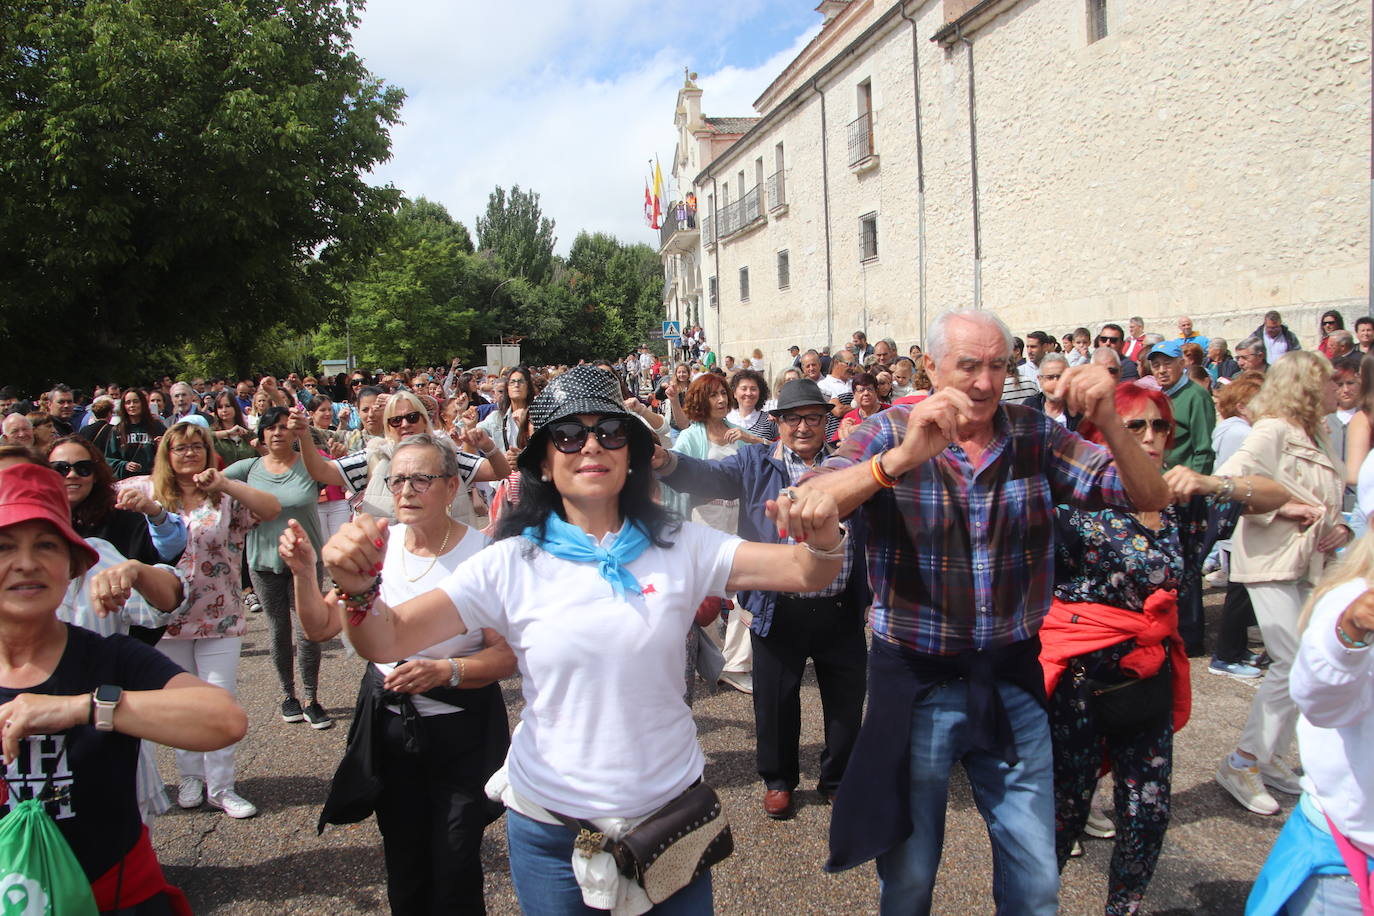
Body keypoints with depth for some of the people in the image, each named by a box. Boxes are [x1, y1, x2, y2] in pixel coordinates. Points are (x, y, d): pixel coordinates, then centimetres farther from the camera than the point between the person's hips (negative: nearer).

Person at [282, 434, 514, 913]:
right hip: (388, 724, 4)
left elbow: (507, 655, -15)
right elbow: (322, 627, 1)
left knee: (454, 874, 4)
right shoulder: (380, 544, -2)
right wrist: (304, 573, -15)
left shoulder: (482, 553, -16)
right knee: (404, 868, 18)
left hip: (460, 729, -4)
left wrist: (444, 671, -30)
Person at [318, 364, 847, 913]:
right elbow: (388, 642, -12)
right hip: (553, 829, -1)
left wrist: (823, 541, -33)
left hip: (672, 811, 1)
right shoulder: (512, 564, -9)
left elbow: (805, 574, -11)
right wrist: (360, 589, -33)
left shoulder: (679, 548, -6)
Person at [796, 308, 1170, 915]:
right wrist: (901, 459, -40)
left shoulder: (1034, 436, -1)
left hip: (1011, 679, 3)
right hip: (916, 682, -2)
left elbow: (1149, 497, -5)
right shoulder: (892, 432, -9)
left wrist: (1108, 421, -23)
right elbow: (800, 508, -25)